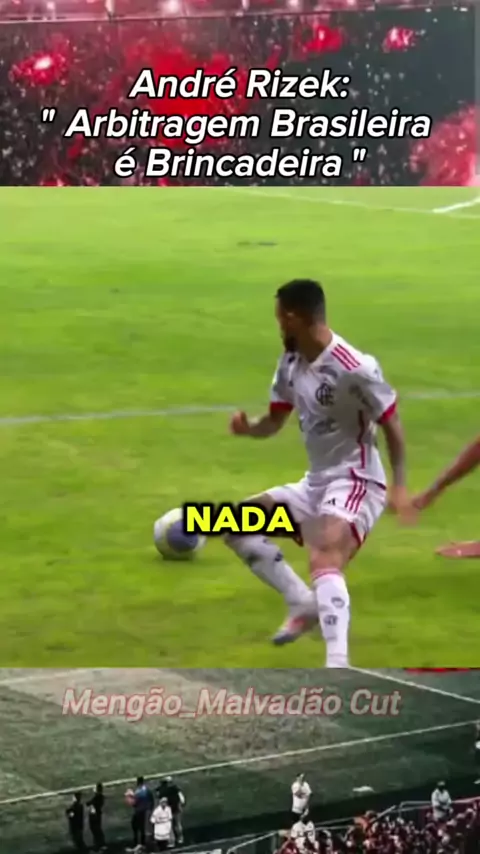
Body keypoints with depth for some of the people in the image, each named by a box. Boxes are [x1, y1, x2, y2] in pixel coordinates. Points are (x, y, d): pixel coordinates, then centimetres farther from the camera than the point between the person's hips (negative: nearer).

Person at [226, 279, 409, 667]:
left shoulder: (354, 369, -22)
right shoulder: (290, 364, 4)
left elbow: (392, 423, -15)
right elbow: (275, 422, 14)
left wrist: (399, 486, -21)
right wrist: (248, 428, -10)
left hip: (355, 483, -10)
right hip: (316, 482, 10)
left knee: (325, 560, -33)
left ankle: (338, 668, -44)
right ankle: (305, 604, 7)